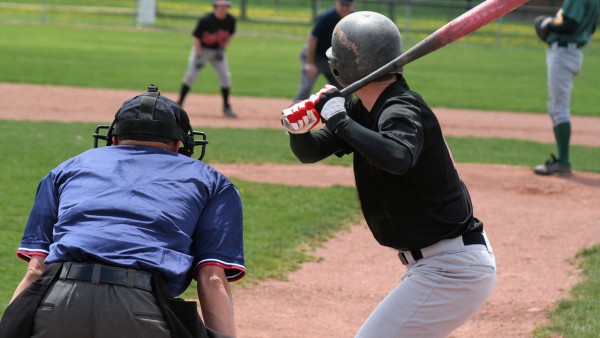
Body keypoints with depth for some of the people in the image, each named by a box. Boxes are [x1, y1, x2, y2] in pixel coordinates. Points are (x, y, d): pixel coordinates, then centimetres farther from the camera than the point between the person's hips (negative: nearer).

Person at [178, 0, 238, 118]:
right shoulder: (205, 20, -26)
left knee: (225, 76, -4)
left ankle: (226, 108, 9)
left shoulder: (231, 20, -13)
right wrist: (198, 57, -21)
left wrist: (222, 49, -6)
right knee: (191, 75, -11)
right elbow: (196, 37, -17)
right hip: (201, 49, -4)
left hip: (218, 51, 4)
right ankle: (179, 104, -1)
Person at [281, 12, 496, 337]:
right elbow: (310, 151, 9)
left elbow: (398, 159, -43)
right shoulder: (363, 108, 8)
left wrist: (339, 120, -34)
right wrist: (299, 129, -13)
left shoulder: (402, 110, -21)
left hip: (451, 271, -11)